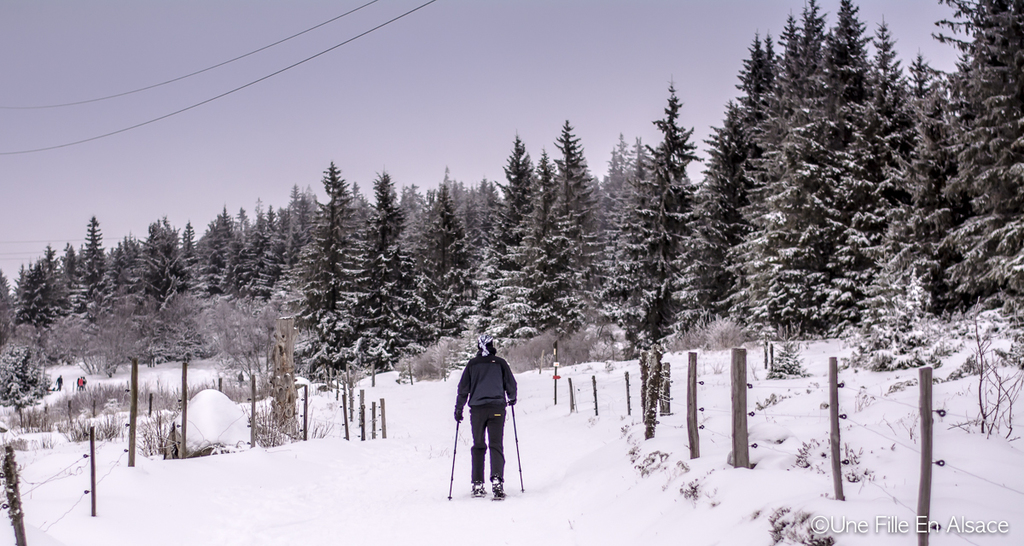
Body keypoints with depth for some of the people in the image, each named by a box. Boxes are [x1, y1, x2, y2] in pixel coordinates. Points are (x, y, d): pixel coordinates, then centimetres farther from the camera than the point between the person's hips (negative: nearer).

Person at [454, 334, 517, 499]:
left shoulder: (472, 364, 6)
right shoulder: (500, 363, 5)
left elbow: (463, 388, 6)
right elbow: (511, 385, 9)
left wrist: (458, 409, 14)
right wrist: (512, 399, 29)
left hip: (477, 409, 1)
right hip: (497, 408, -1)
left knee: (478, 446, 10)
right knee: (496, 445, -2)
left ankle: (478, 484, 7)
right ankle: (497, 479, -23)